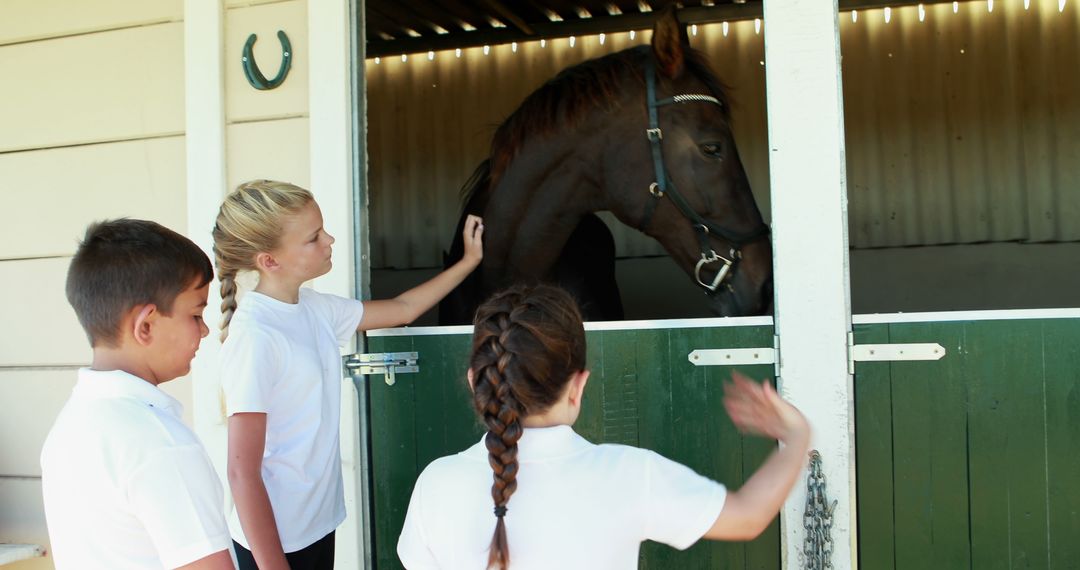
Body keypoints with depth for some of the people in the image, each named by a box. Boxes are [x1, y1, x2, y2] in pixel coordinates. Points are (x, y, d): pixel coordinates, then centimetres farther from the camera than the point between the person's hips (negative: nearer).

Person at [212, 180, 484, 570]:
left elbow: (403, 308, 17)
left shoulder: (314, 308, 1)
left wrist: (469, 261, 16)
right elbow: (242, 472, -20)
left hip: (319, 522, 8)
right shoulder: (254, 335, -22)